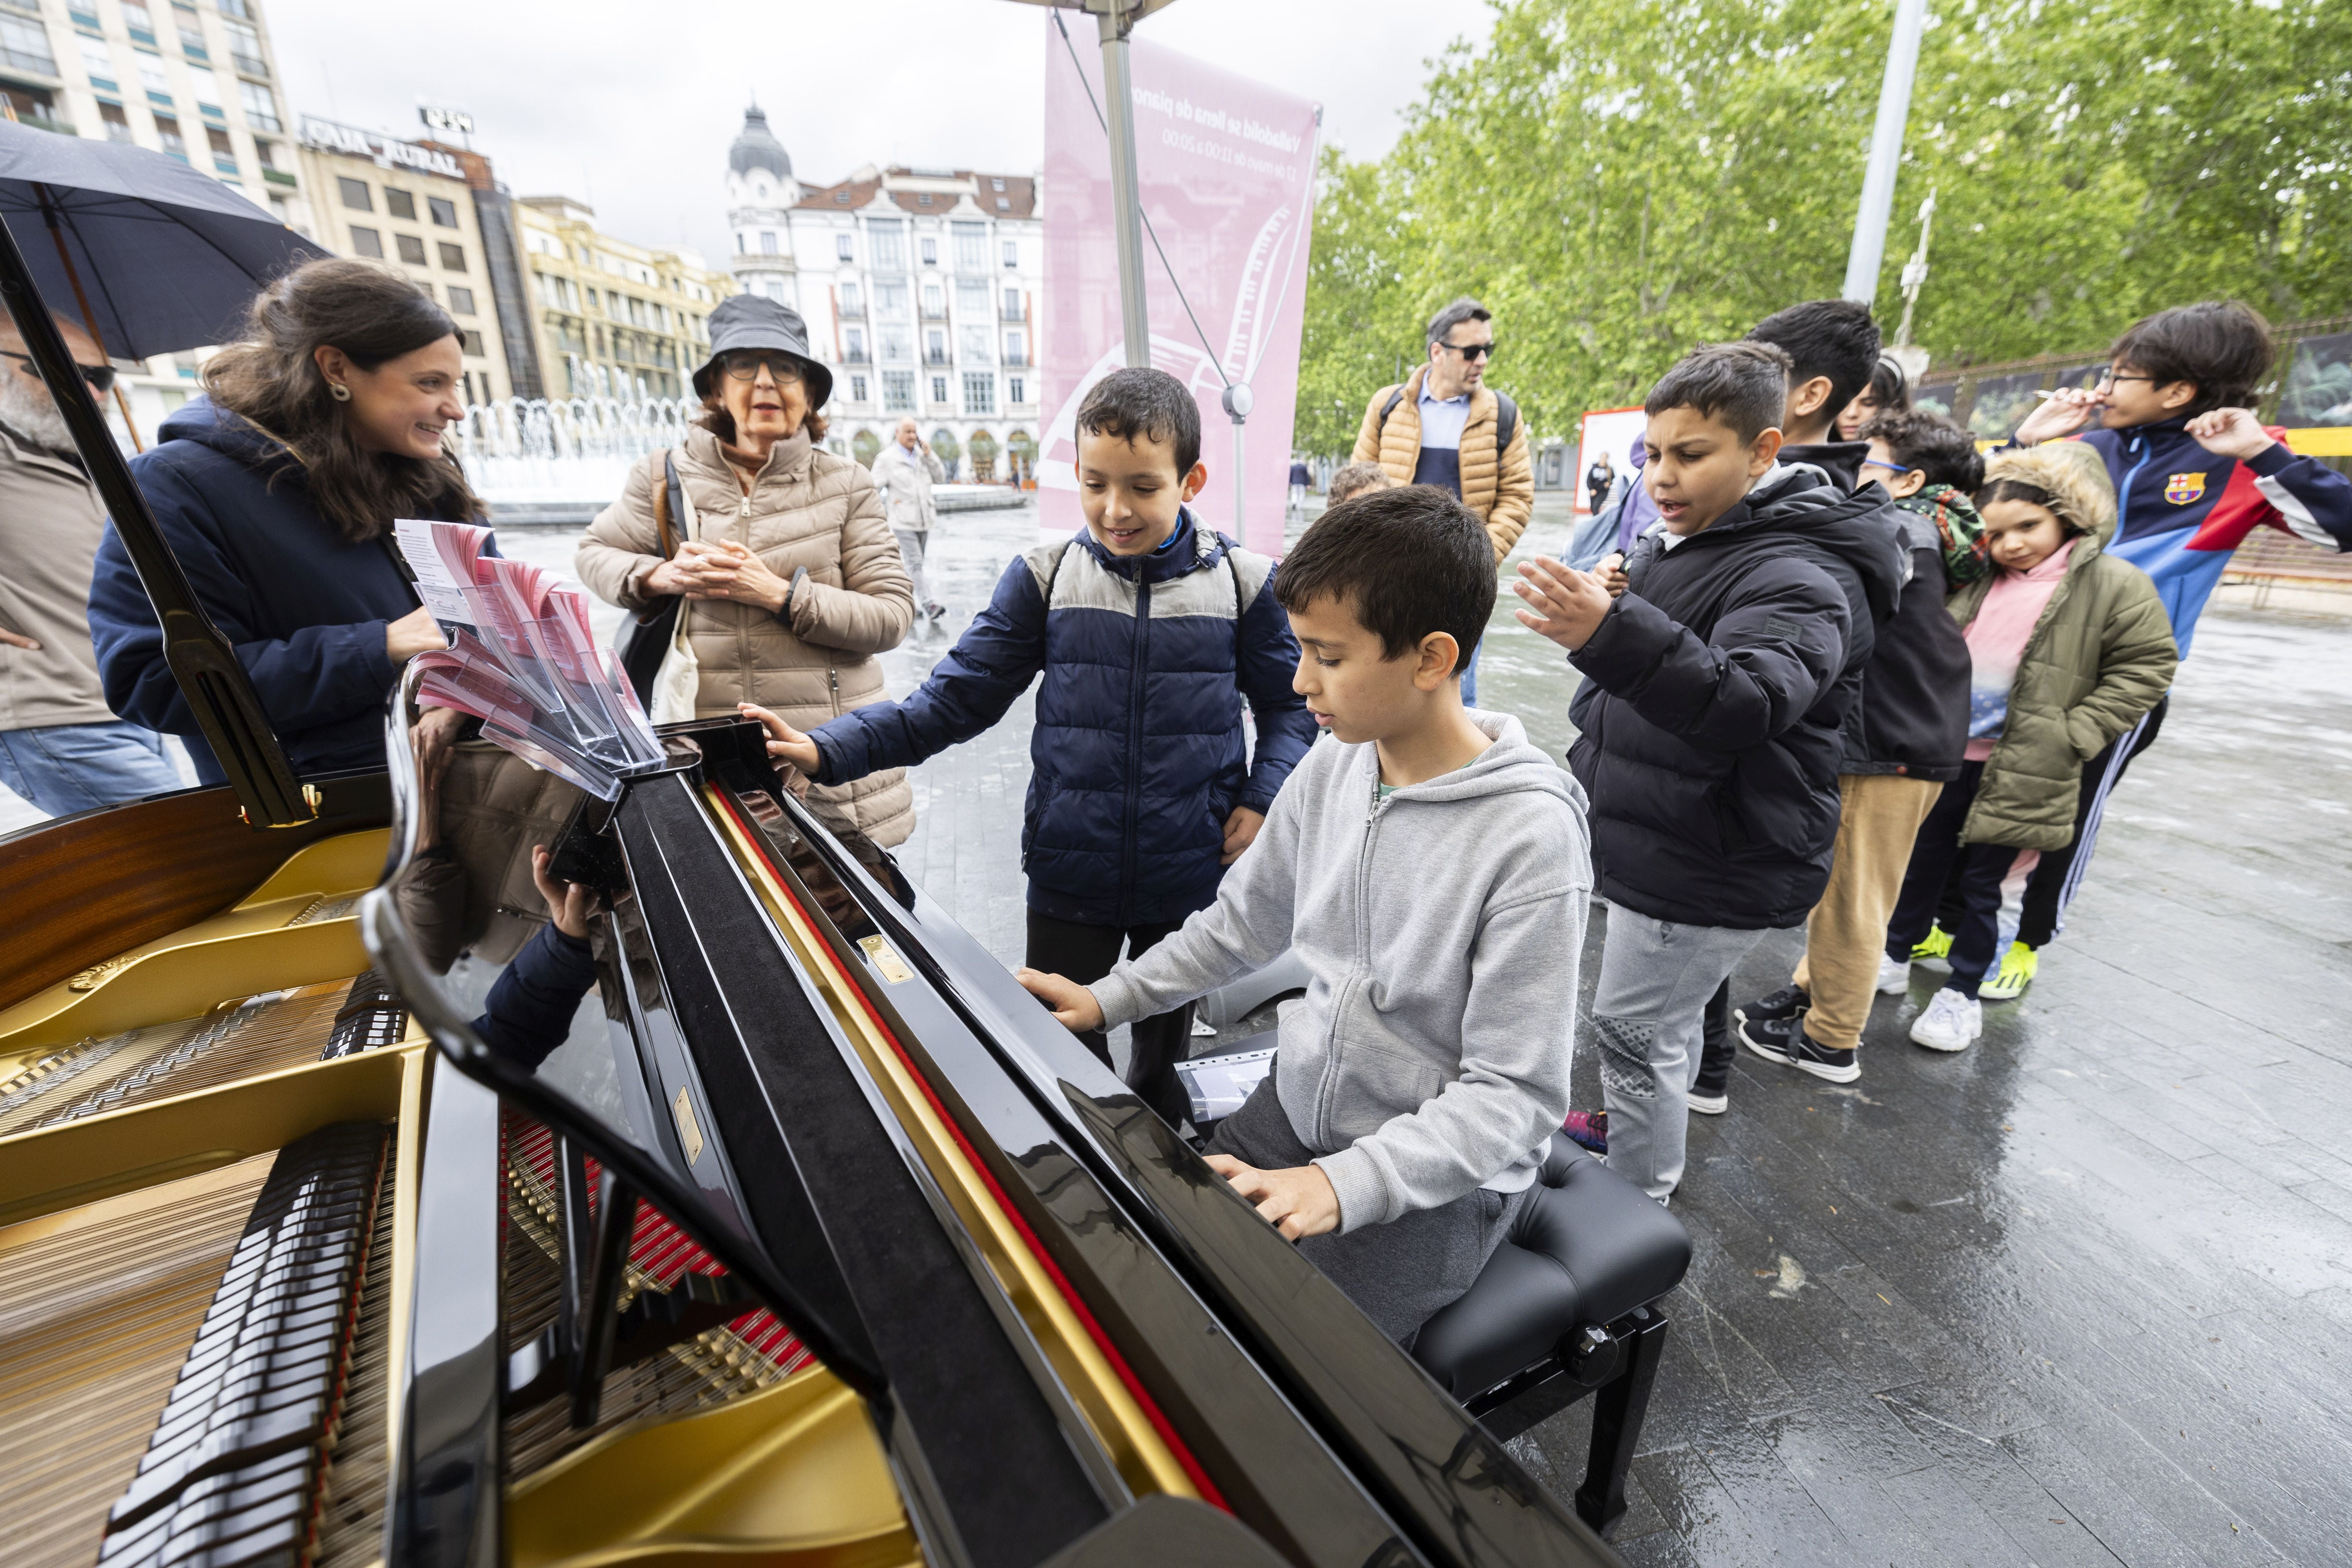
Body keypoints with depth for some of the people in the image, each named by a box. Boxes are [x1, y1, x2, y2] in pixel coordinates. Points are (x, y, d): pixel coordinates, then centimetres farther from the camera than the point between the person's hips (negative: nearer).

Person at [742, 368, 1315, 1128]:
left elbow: (1289, 704, 4)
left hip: (1191, 875, 1)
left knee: (1165, 1045, 23)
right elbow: (956, 698, -7)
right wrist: (828, 751, -18)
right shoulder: (1044, 576, -6)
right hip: (1069, 873, 0)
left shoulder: (1243, 582, -7)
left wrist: (1263, 800, -11)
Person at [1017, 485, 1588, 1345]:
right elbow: (1244, 921, 9)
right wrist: (1108, 999, 5)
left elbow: (1515, 1095, -21)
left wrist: (1342, 1184, -31)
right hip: (1296, 1108, 6)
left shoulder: (1529, 835, -24)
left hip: (1440, 1175, -5)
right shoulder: (1331, 769, -6)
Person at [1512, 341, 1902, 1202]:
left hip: (1709, 871, -9)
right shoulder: (1680, 542, 10)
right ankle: (1640, 1132, 45)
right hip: (1654, 842, 9)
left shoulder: (1800, 575, -21)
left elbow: (1751, 701, -42)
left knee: (1636, 1033, 2)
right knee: (1662, 1022, 25)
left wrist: (1613, 633, -57)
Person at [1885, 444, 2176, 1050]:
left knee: (1982, 884, 6)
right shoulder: (1980, 580, 6)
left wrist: (2073, 734, -11)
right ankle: (1895, 954, 33)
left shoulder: (2114, 585, -5)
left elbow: (2148, 664, -3)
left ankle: (1962, 993, 22)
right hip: (1945, 756, 4)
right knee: (1923, 862, 16)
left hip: (2019, 772, -3)